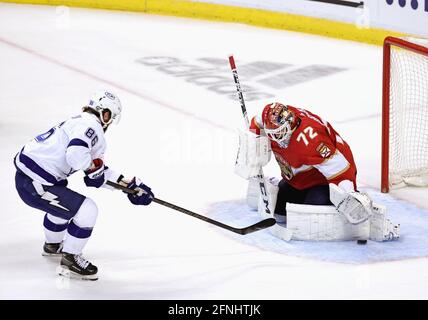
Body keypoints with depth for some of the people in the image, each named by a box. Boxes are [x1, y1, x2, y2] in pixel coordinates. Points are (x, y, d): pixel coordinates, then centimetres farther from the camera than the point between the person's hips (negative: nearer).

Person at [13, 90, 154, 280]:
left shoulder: (81, 123, 18)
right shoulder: (90, 125, -13)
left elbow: (98, 173, 23)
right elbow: (76, 153, -34)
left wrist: (129, 184, 21)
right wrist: (94, 166, -13)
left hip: (24, 175, 11)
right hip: (34, 185, -11)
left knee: (64, 201, 36)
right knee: (87, 211, -9)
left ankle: (52, 245, 55)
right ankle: (69, 261, 4)